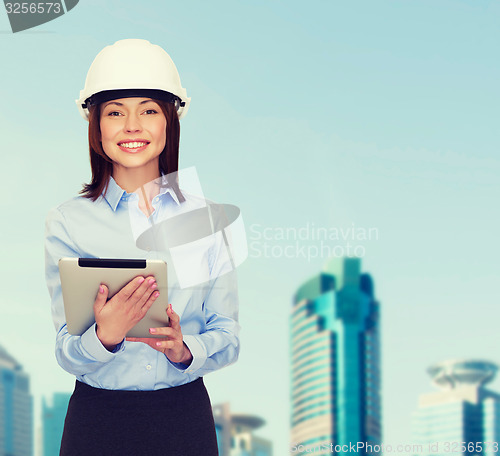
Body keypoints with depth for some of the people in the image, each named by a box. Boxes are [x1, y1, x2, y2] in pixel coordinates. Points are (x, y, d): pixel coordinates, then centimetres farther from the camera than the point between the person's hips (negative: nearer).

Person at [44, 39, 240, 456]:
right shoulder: (67, 222, -3)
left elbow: (228, 338, 2)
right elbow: (67, 355, -7)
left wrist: (185, 350, -17)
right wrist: (104, 336, -27)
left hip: (186, 416, 1)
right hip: (98, 417, -1)